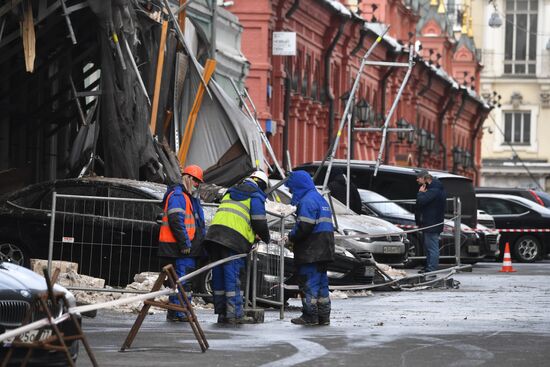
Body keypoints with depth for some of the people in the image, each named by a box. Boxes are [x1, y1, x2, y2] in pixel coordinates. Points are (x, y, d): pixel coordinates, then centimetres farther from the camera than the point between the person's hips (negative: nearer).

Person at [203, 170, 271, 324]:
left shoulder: (231, 192, 29)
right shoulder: (256, 196, 6)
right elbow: (259, 221, -1)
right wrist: (265, 238, 19)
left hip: (215, 232, 7)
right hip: (234, 238, -7)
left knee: (219, 275, 9)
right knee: (232, 276, -7)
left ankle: (221, 312, 11)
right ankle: (235, 314, -8)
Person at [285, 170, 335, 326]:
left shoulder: (307, 201, -13)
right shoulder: (321, 199, 19)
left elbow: (304, 227, -23)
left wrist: (291, 237, -6)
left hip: (310, 252, -10)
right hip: (324, 251, 10)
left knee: (308, 282, -4)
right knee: (321, 281, 13)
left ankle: (310, 316, -3)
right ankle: (323, 316, 16)